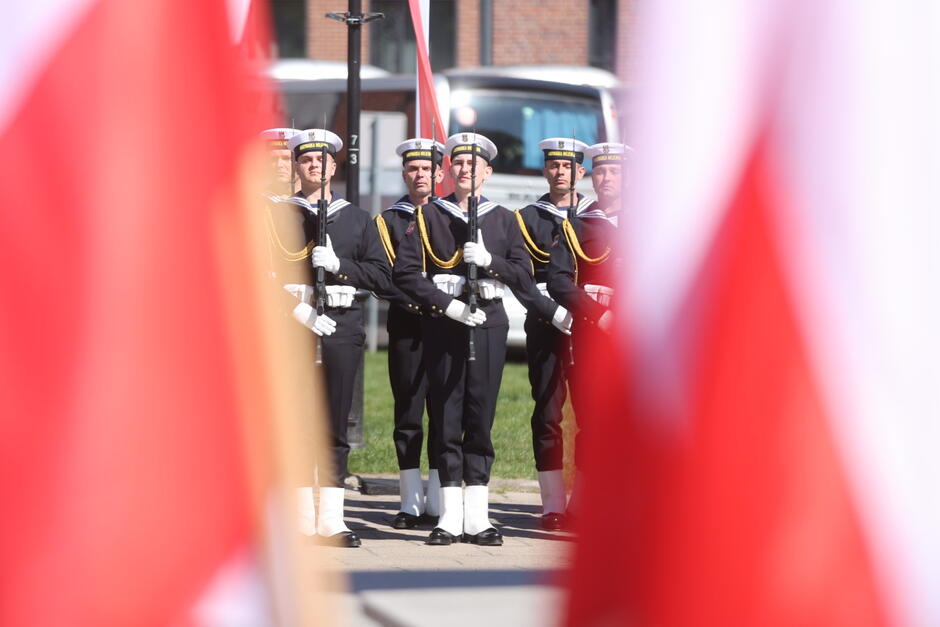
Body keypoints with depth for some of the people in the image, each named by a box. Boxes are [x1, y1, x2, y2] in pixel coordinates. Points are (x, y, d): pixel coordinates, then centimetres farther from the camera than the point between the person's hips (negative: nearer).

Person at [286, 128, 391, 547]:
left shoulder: (357, 219, 15)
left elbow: (382, 276, 7)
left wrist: (338, 264, -8)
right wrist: (297, 309, -14)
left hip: (342, 328, 2)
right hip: (293, 326, -2)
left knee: (336, 426, 1)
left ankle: (331, 520, 3)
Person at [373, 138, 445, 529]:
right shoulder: (388, 220, 10)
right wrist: (418, 303, -14)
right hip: (407, 325, -1)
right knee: (408, 415, -1)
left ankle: (438, 503, 4)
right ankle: (411, 503, 3)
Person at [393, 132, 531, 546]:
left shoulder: (503, 220, 11)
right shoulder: (428, 218, 6)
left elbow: (523, 275, 5)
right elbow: (405, 272, -3)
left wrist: (488, 260, -13)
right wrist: (448, 305, -12)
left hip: (489, 324, 1)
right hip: (443, 325, -1)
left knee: (481, 418, 1)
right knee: (446, 419, -2)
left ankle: (477, 518, 4)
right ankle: (450, 519, 1)